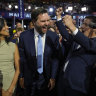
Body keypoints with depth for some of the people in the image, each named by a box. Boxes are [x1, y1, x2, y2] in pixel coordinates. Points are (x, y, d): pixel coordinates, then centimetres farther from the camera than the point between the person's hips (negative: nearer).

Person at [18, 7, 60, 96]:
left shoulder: (54, 36, -10)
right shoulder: (24, 36, -11)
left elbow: (55, 58, -5)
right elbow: (22, 58, -4)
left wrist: (53, 77, -6)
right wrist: (21, 76, 1)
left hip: (47, 79, 0)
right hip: (29, 79, 0)